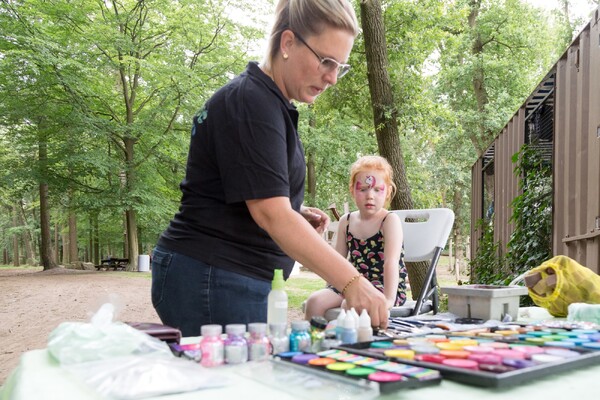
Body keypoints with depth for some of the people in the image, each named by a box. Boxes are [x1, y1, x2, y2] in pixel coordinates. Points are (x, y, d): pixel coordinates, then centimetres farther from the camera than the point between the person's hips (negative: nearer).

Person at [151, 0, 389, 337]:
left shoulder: (270, 103, 15)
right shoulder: (251, 102, -15)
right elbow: (270, 213, -24)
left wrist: (297, 214, 7)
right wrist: (352, 282, -28)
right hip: (214, 280, -9)